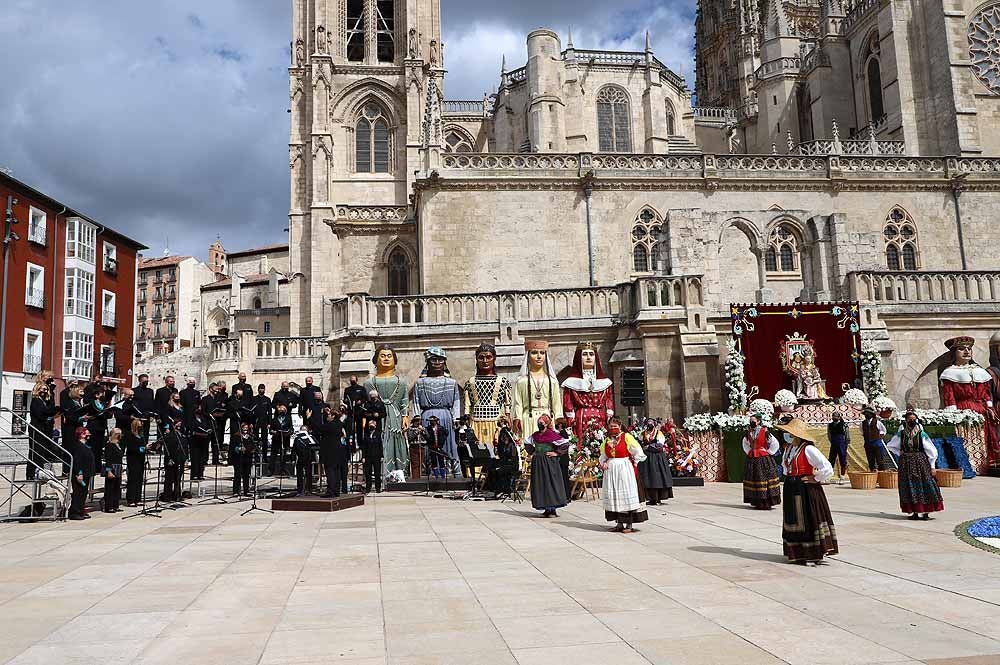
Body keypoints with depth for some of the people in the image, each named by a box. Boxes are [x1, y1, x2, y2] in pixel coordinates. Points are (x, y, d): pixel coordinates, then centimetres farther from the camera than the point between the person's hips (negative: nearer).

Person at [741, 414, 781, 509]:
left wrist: (768, 452, -5)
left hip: (763, 460, -6)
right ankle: (756, 502, 14)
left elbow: (775, 444, -7)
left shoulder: (765, 432, -9)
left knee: (763, 480, -6)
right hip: (751, 460, 6)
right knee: (753, 481, 6)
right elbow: (745, 443, 29)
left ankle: (766, 503, -1)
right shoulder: (749, 433, 9)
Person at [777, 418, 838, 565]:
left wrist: (815, 479, -13)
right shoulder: (788, 448, 9)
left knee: (808, 520, -2)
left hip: (806, 489, -8)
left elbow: (827, 468, -23)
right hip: (791, 489, 8)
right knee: (794, 521, 12)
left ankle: (813, 555, 7)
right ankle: (798, 554, 22)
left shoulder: (808, 449, -17)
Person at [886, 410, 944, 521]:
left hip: (921, 462, -2)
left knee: (924, 486, -6)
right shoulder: (901, 434, 3)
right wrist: (900, 454, 5)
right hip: (906, 464, 2)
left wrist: (932, 467, -4)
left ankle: (926, 512, 2)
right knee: (909, 487, 3)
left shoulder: (922, 434, -4)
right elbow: (890, 446, 17)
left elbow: (932, 451, -1)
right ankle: (915, 512, 11)